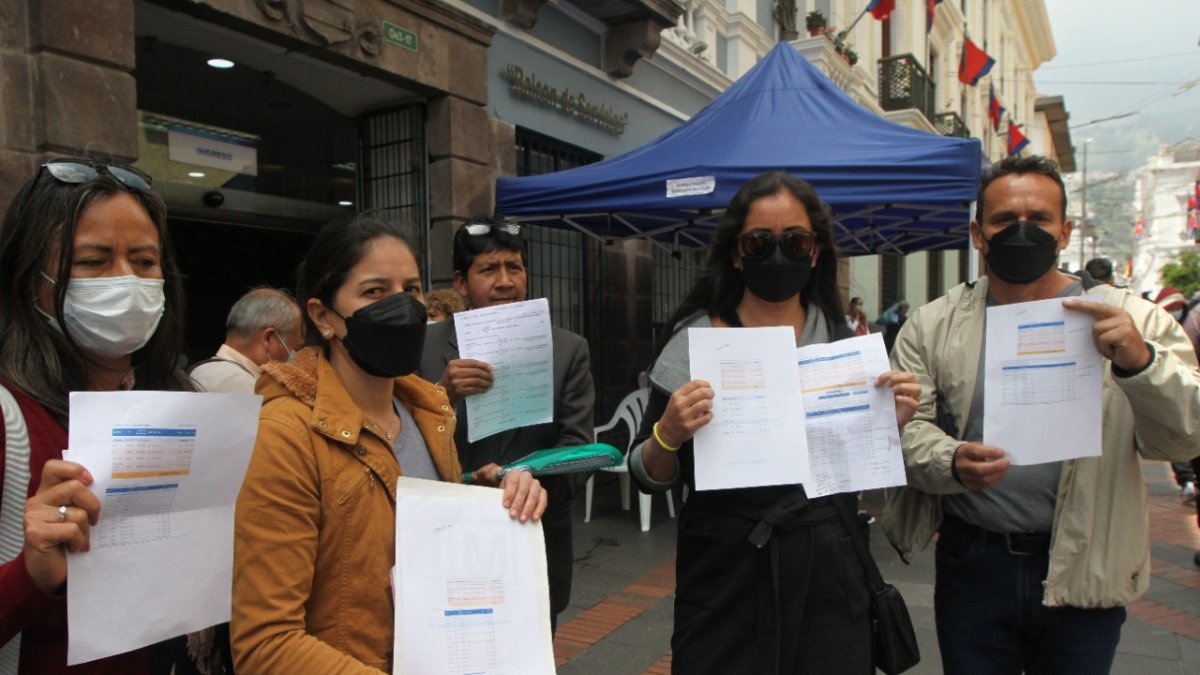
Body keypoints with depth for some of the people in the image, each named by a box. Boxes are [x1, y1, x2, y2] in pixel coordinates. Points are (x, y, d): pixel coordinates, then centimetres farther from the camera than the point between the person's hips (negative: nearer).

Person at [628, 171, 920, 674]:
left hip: (829, 571, 2)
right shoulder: (694, 341, -7)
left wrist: (891, 425, -9)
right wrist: (667, 434, -24)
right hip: (724, 575, -2)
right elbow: (648, 478, -4)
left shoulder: (846, 340, 1)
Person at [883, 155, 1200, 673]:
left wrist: (1140, 361, -26)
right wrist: (952, 462, -25)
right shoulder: (932, 326, 1)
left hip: (1085, 574, 0)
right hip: (971, 566, 0)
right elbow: (905, 426, -5)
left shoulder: (1131, 320, 1)